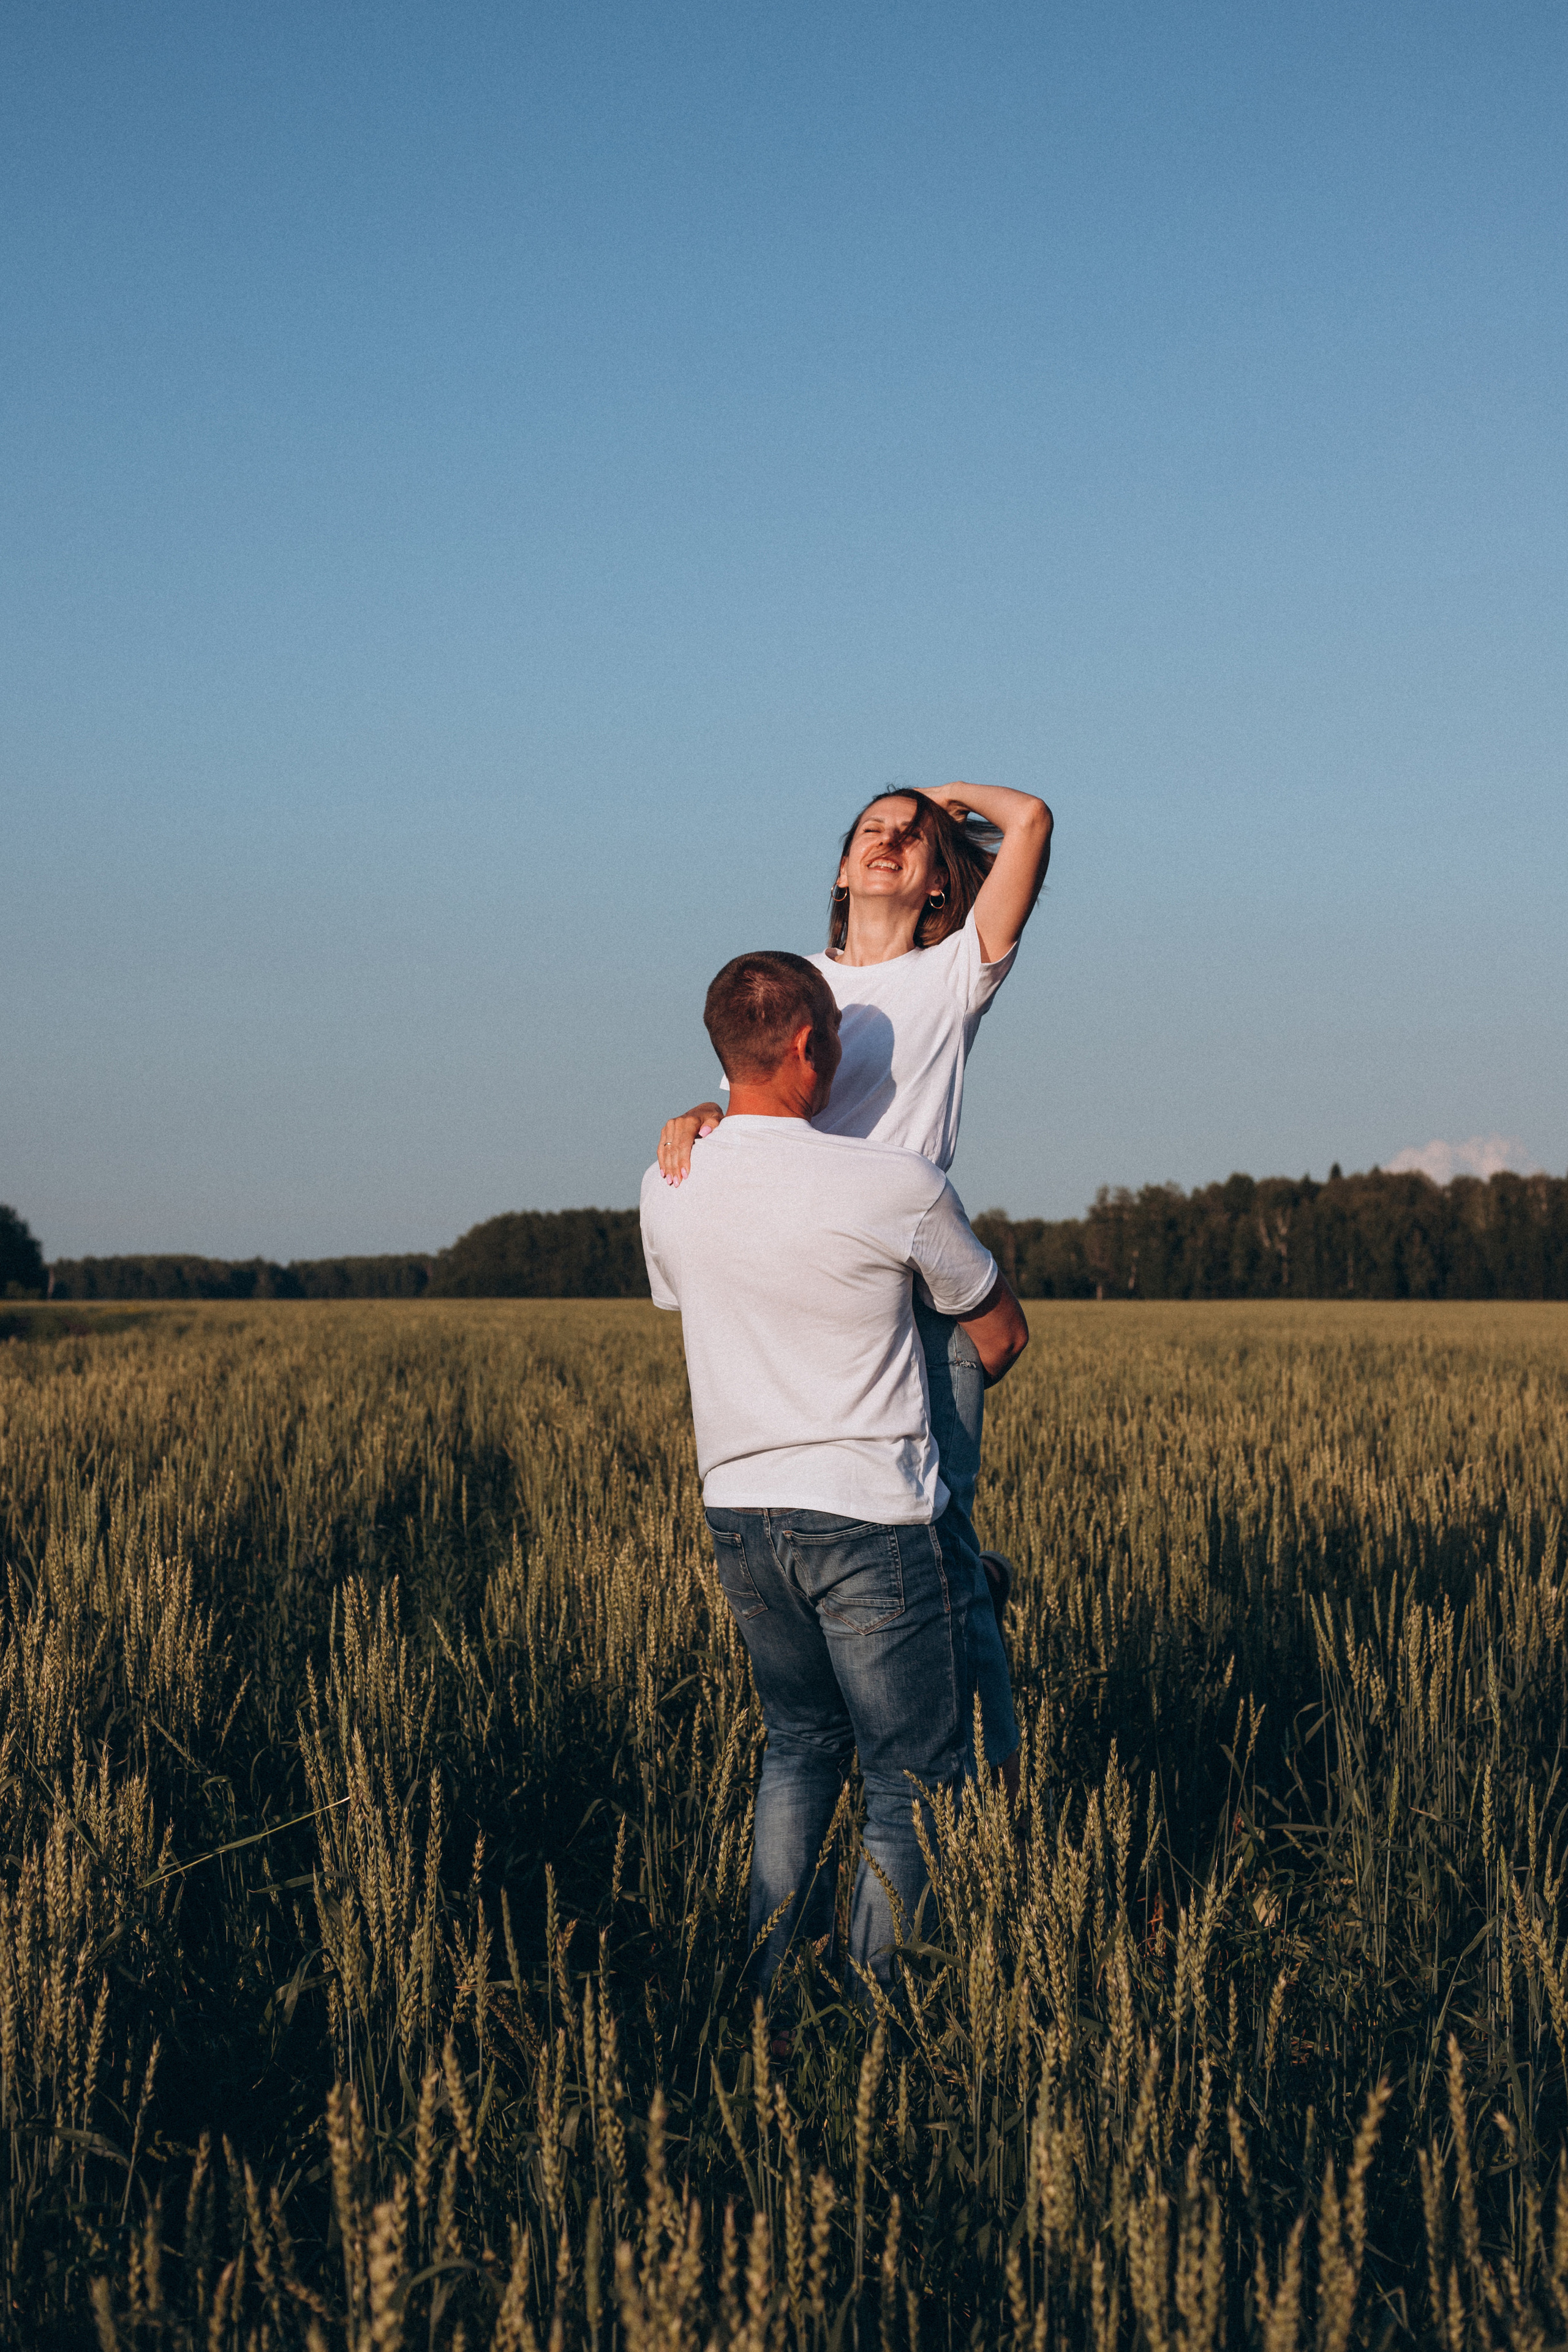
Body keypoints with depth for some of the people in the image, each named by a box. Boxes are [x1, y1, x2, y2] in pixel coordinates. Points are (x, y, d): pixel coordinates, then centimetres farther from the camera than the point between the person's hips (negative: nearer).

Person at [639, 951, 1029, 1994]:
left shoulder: (670, 1190, -1)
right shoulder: (899, 1186, -15)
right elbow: (1003, 1337, 1)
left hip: (738, 1512, 6)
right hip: (876, 1522, -6)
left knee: (801, 1742, 25)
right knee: (911, 1786, 6)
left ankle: (768, 1980, 24)